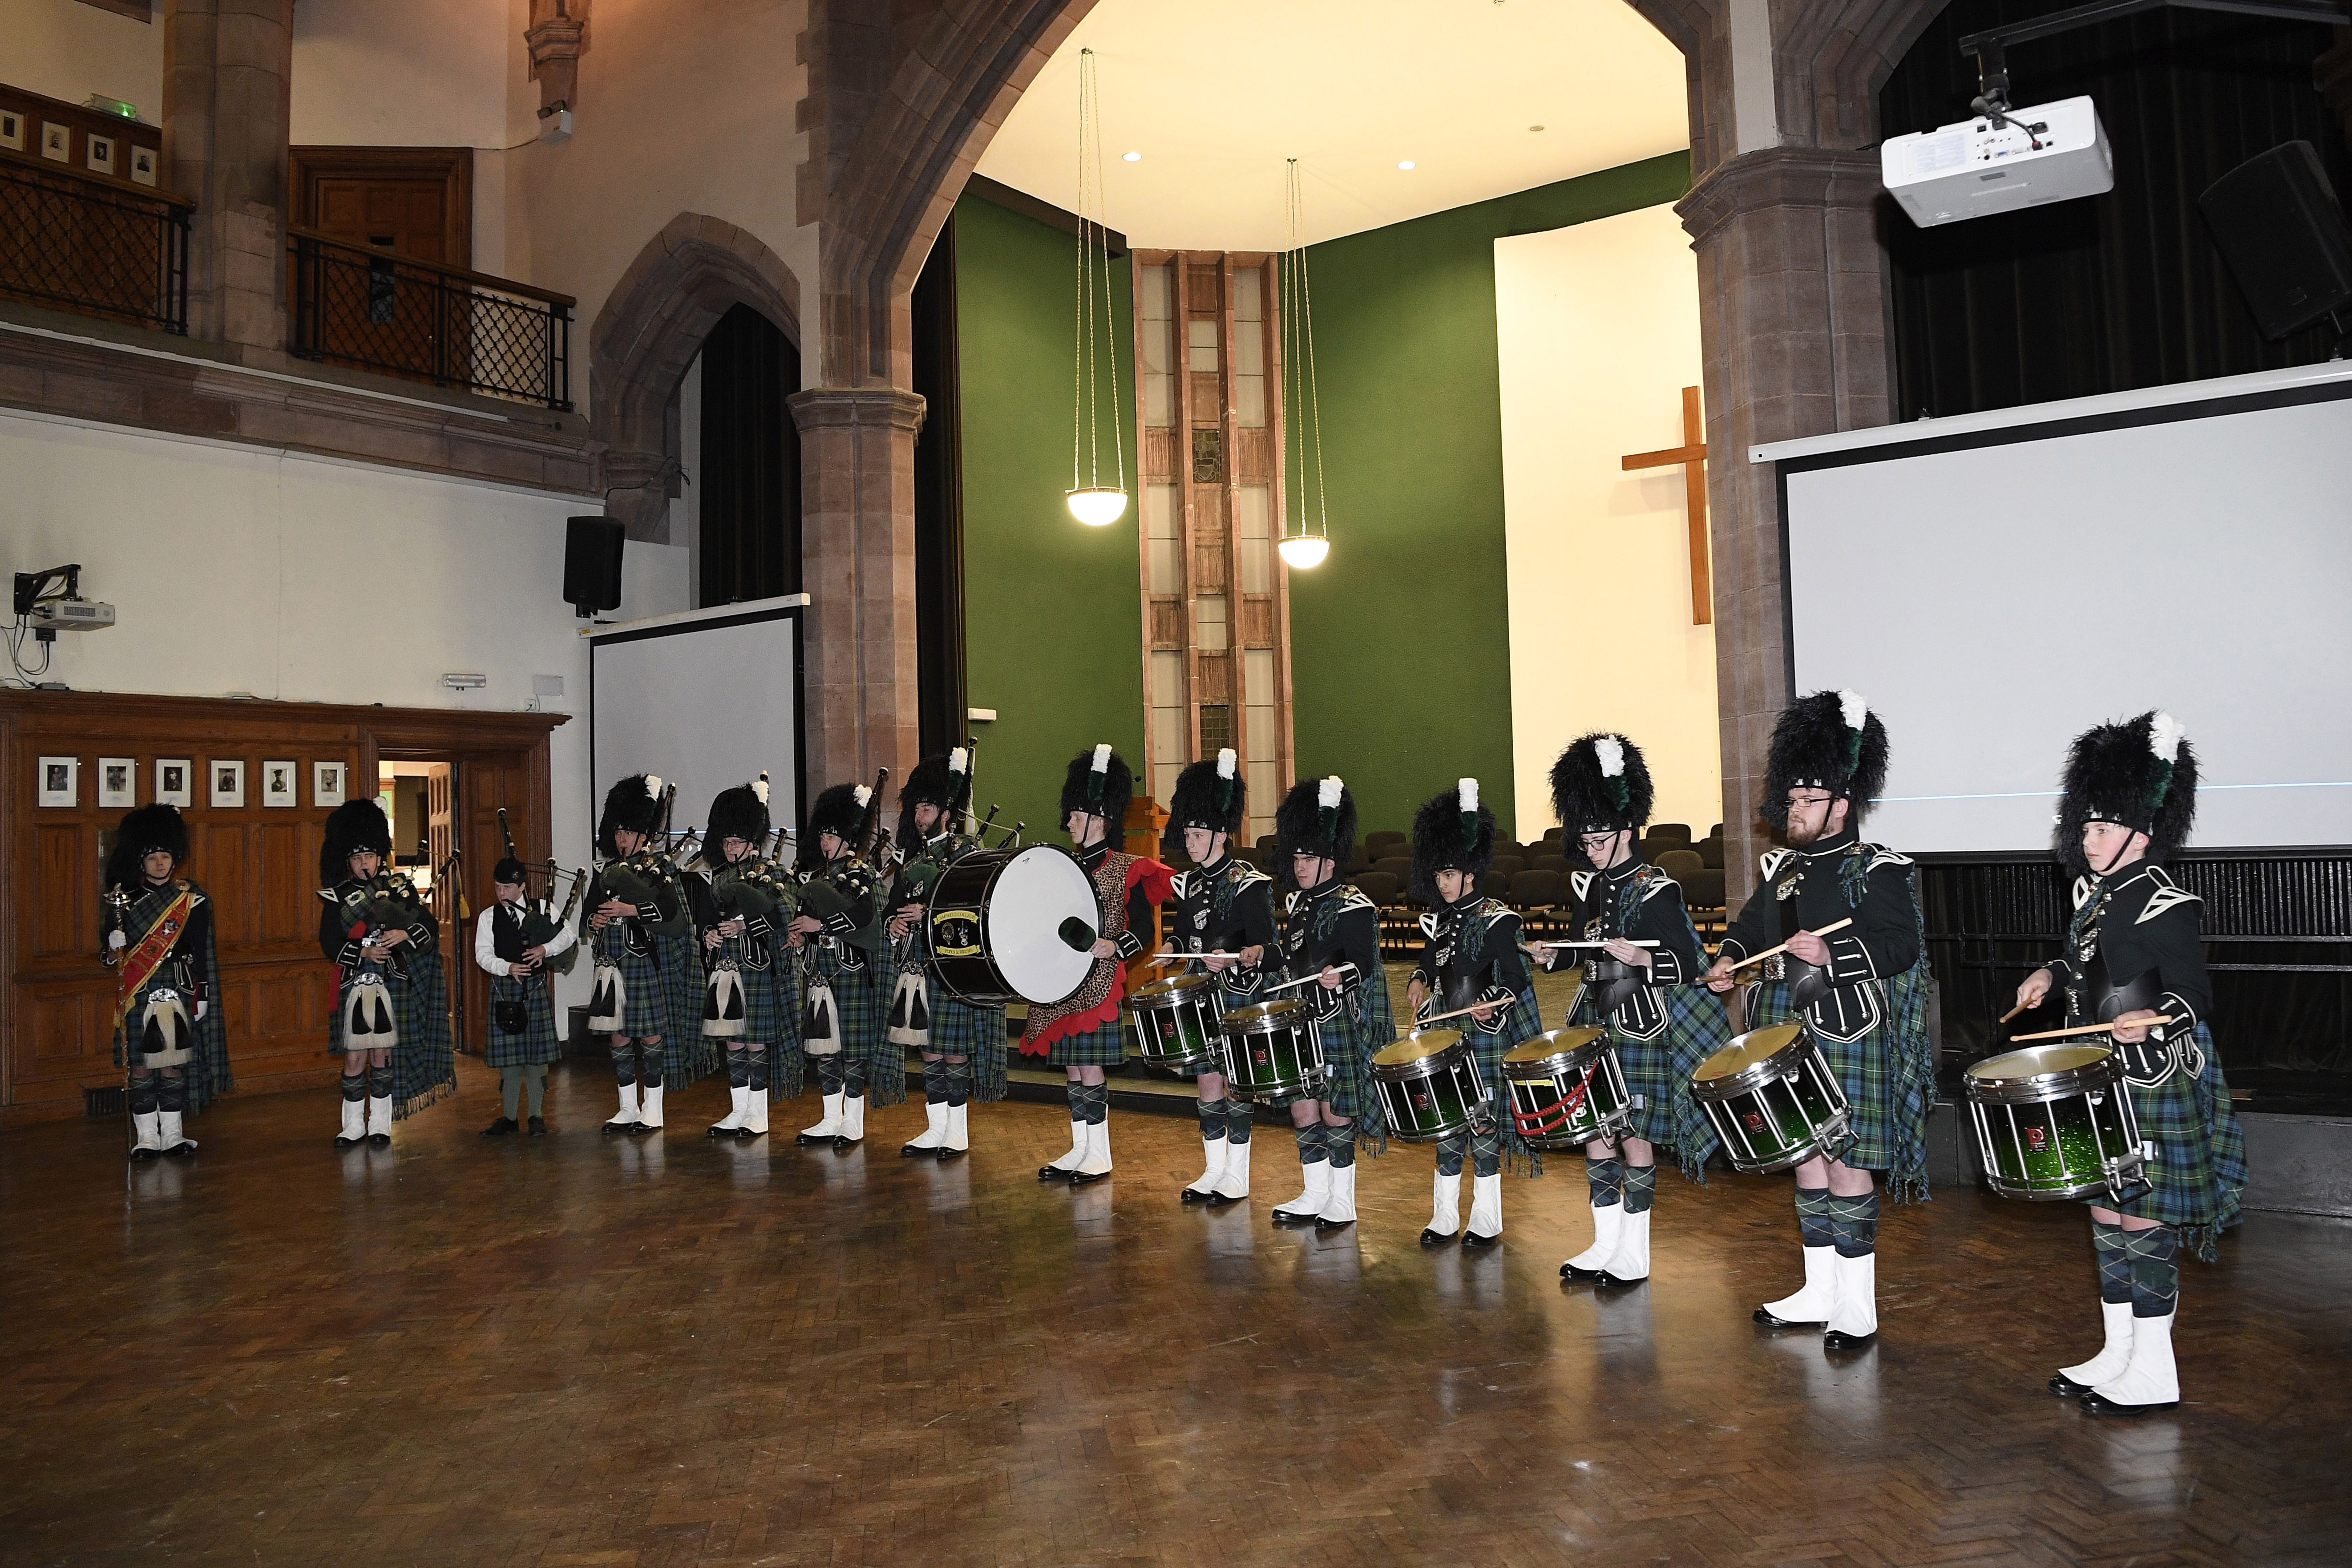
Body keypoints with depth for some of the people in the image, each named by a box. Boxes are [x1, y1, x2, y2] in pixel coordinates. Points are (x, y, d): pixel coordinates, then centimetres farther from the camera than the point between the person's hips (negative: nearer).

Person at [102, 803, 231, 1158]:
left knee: (174, 1062, 3)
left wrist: (202, 995, 3)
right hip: (138, 996, 0)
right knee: (141, 1064, 2)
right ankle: (146, 1137, 9)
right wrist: (114, 945, -14)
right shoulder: (125, 899, 4)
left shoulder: (191, 899, 4)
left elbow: (201, 951, 5)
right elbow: (112, 950, 10)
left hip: (178, 993, 0)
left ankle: (173, 1134, 12)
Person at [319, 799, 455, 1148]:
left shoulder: (401, 888, 6)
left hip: (393, 987, 0)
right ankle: (354, 1125, 12)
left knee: (383, 1054, 6)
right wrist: (364, 952, -17)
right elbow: (330, 944, -2)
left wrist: (404, 934, -16)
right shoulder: (338, 898, 4)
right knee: (355, 1058, -1)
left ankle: (380, 1124, 14)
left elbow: (430, 926, 3)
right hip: (356, 986, 0)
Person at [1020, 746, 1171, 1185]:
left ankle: (1099, 1155, 8)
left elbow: (1145, 929, -10)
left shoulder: (1126, 870, -8)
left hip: (1098, 983, -7)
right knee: (1072, 1068, 11)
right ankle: (1079, 1150, 21)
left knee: (1090, 1068, -4)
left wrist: (1114, 948, -26)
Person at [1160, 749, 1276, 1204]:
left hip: (1237, 998, -6)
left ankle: (1237, 1177, 11)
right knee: (1206, 1081, 10)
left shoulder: (1249, 884, -11)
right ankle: (1213, 1170, 22)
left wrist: (1234, 959, -31)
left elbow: (1262, 945, -16)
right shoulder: (1188, 884, 10)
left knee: (1236, 1083, 0)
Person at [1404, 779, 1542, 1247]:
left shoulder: (1496, 919, -10)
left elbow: (1515, 979, -11)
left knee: (1483, 1121, -1)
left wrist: (1490, 1004, -27)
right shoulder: (1437, 921, 9)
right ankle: (1445, 1217, 18)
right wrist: (1419, 982, 0)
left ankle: (1487, 1221, 12)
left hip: (1485, 1034, -6)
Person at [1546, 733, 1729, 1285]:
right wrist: (1552, 954, 4)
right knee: (1594, 1129, 10)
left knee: (1634, 1133, 0)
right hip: (1594, 1021, 7)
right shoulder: (1589, 887, 9)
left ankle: (1634, 1256, 12)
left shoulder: (1656, 891, -11)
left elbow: (1691, 964, -13)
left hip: (1640, 1026, -7)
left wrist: (1640, 958, -27)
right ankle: (1605, 1245, 22)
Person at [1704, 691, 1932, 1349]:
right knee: (1806, 1159, 14)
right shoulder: (1785, 867, 13)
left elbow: (1902, 945, -19)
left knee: (1845, 1163, -2)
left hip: (1847, 1039, -8)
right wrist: (1730, 957, 8)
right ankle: (1819, 1294, 26)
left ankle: (1858, 1309, 10)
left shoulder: (1876, 870, -10)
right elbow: (1754, 920, 27)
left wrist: (1833, 954, -31)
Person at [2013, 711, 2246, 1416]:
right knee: (2104, 1214, 14)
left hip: (2153, 1089, -9)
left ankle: (2154, 1375, 9)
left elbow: (2194, 995, -19)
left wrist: (2151, 1021, -37)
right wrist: (2053, 975, 10)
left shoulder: (2166, 906, -16)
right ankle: (2118, 1353, 26)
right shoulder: (2093, 896, 11)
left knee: (2142, 1220, -2)